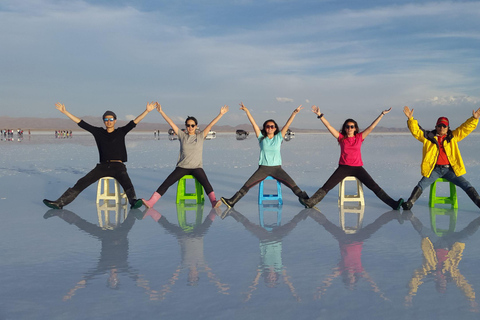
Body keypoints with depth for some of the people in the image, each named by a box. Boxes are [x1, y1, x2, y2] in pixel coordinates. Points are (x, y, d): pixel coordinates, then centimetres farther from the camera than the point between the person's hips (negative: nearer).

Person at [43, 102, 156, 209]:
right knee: (82, 182, -13)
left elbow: (135, 122, 2)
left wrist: (147, 111, -7)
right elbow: (81, 123, 15)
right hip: (102, 166, 2)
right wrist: (65, 112, 14)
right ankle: (60, 203, -19)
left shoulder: (121, 132, 10)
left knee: (126, 182, -33)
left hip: (118, 166, -2)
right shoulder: (98, 132, 14)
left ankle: (133, 201, -56)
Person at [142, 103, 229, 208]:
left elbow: (211, 125, 2)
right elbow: (171, 123, 6)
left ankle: (213, 201, -42)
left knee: (205, 182, -30)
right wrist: (161, 112, 2)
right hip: (182, 167, 1)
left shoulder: (200, 136, 7)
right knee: (166, 183, -14)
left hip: (197, 167, -1)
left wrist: (221, 114, -3)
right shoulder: (182, 135, 9)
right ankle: (150, 202, -20)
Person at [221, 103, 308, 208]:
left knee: (292, 184, -17)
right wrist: (247, 111, -2)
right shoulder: (261, 137, 7)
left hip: (277, 168, 0)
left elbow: (287, 125, -1)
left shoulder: (279, 137, 6)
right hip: (263, 168, 0)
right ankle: (232, 202, -14)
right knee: (247, 185, -13)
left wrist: (294, 113, -9)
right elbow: (253, 123, 2)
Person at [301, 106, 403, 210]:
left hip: (358, 168, 0)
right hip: (343, 167, 0)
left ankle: (393, 204, -9)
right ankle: (310, 202, -16)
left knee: (374, 186, -9)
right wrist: (320, 115, -6)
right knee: (327, 186, -12)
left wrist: (382, 114, 2)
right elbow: (329, 126, 1)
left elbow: (371, 127, 5)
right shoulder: (341, 137, 6)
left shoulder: (359, 137, 7)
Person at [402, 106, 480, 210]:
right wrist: (410, 119, -14)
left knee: (466, 185, -8)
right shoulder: (429, 137, 8)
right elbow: (415, 131, 0)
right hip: (434, 169, -1)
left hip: (449, 169, 1)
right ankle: (409, 203, -18)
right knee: (421, 185, -20)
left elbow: (466, 128, 9)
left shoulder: (453, 137, 13)